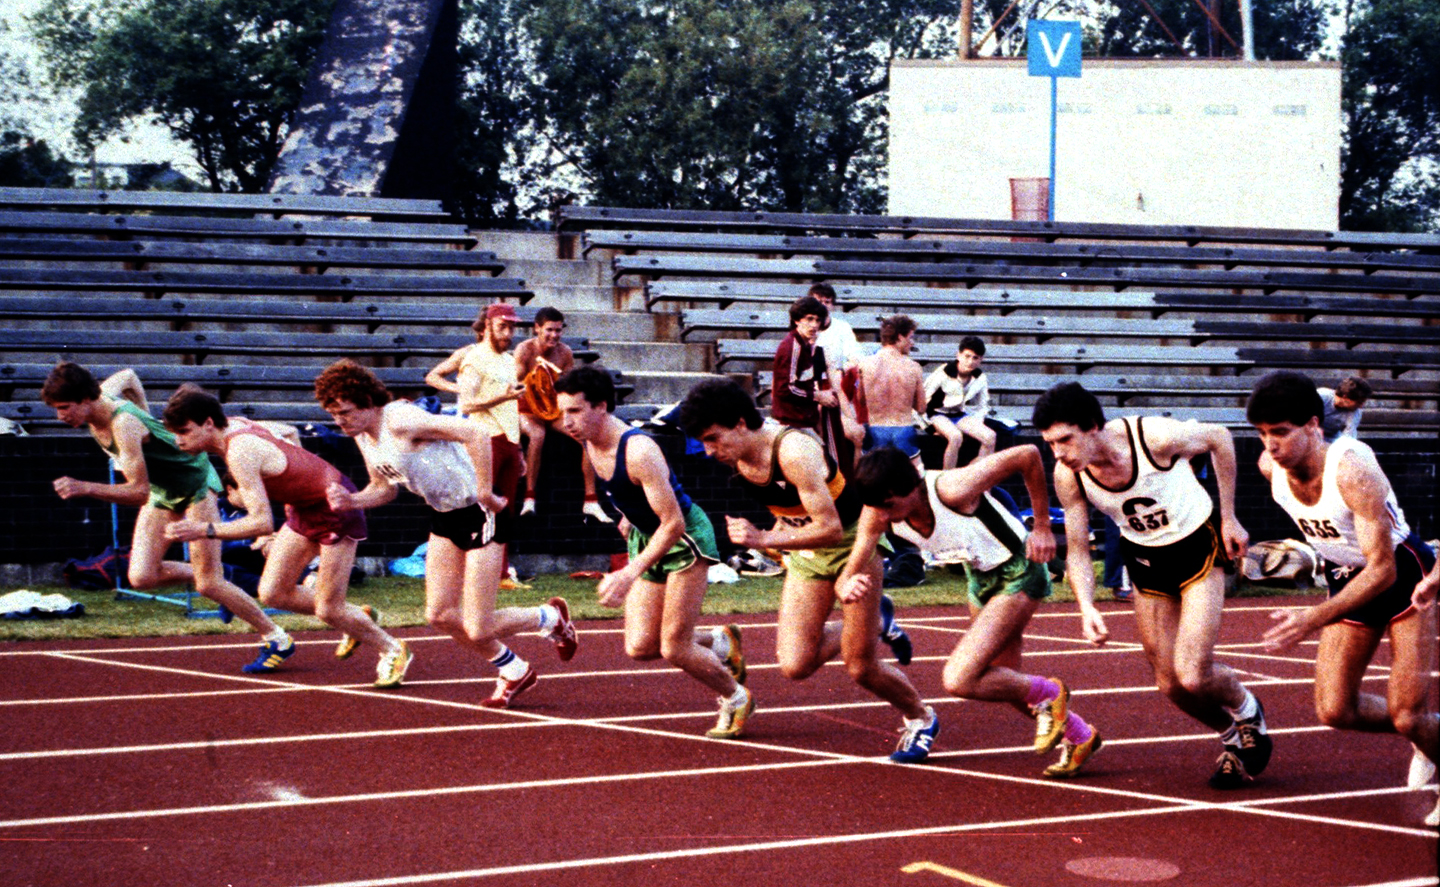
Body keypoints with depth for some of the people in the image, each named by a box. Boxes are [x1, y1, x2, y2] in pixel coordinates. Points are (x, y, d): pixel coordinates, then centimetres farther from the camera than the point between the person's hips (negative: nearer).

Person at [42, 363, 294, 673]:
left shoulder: (123, 424, -35)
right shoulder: (102, 393, -10)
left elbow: (139, 492, -39)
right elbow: (128, 376, 14)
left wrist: (84, 488, -47)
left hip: (196, 484, -8)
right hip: (162, 492, 8)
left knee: (208, 583, -9)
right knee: (141, 577, -7)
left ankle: (277, 640, 6)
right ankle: (209, 579, 17)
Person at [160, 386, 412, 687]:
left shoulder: (240, 453, -31)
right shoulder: (236, 426, -4)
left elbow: (263, 522, -38)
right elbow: (289, 435, 16)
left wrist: (205, 530, -38)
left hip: (336, 507, -9)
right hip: (304, 509, 9)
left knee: (327, 610, -5)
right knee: (272, 593, 4)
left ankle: (392, 651, 20)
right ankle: (359, 620, 24)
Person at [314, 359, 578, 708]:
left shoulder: (401, 421, -25)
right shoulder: (362, 436, 3)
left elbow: (474, 433, -30)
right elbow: (385, 487, 17)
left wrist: (484, 492, -28)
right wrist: (351, 501, -3)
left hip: (477, 514, -9)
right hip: (444, 517, 9)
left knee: (478, 629, -8)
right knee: (440, 615, 6)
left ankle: (551, 617, 21)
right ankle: (515, 672, 27)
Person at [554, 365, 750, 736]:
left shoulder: (638, 451, -32)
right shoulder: (588, 442, -7)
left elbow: (673, 523, -32)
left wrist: (631, 574, -37)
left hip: (686, 538, -8)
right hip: (645, 537, 8)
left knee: (674, 649, -9)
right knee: (639, 647, -1)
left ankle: (736, 699, 18)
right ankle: (720, 642, 24)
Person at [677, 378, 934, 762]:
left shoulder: (794, 452, -32)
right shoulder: (734, 457, -9)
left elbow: (831, 528, -35)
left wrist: (764, 539, -39)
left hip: (852, 541, -7)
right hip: (804, 553, 7)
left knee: (860, 668, -4)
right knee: (795, 665, -7)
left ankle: (921, 719, 26)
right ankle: (876, 621, 20)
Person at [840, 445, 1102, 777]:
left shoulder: (953, 489, -35)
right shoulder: (878, 513, -17)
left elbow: (1028, 454, -27)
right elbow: (847, 577, -14)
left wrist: (1042, 526, -18)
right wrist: (847, 587, -40)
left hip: (1017, 573, -8)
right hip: (979, 578, 8)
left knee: (959, 680, -19)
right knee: (1005, 685, 19)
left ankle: (1048, 694, 5)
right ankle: (1079, 737, 42)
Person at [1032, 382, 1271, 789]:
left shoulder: (1156, 437, -31)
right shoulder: (1067, 476, -19)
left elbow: (1219, 439, -10)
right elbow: (1077, 550, -7)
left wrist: (1229, 518, -7)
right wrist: (1086, 606, -25)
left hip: (1198, 546, -4)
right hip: (1145, 559, 4)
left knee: (1193, 676, -15)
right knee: (1170, 685, 4)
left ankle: (1246, 709, 19)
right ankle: (1231, 738, 33)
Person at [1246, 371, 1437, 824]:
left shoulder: (1352, 469, -33)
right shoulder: (1270, 467, -14)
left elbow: (1382, 568, -33)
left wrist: (1316, 617, -41)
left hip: (1403, 574, -6)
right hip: (1347, 578, 6)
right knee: (1335, 710, -3)